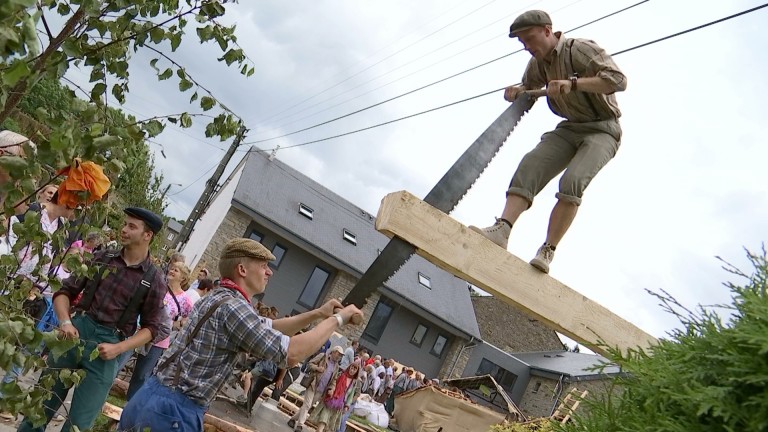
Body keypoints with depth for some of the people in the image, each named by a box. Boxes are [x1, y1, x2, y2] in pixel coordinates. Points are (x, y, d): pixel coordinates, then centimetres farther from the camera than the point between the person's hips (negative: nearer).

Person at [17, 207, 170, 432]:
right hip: (75, 332, 2)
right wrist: (65, 321, -10)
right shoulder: (102, 259, 5)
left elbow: (151, 327, 1)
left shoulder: (154, 280, -2)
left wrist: (118, 348, -11)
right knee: (40, 406, 11)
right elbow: (65, 291, 8)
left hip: (107, 347, -2)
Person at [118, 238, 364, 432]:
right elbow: (291, 354, -22)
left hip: (153, 392, 9)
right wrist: (337, 319, -11)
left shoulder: (218, 298, 14)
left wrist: (317, 314, 12)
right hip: (175, 409, -9)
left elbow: (266, 329, 23)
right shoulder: (232, 306, -18)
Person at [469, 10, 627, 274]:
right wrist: (517, 91, 2)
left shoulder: (581, 49, -15)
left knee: (572, 181, -29)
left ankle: (547, 251, -25)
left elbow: (618, 79, -25)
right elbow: (529, 86, 28)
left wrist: (572, 83, -35)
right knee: (530, 165, -20)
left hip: (602, 130, -6)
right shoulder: (538, 63, 7)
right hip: (568, 130, 6)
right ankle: (502, 229, -34)